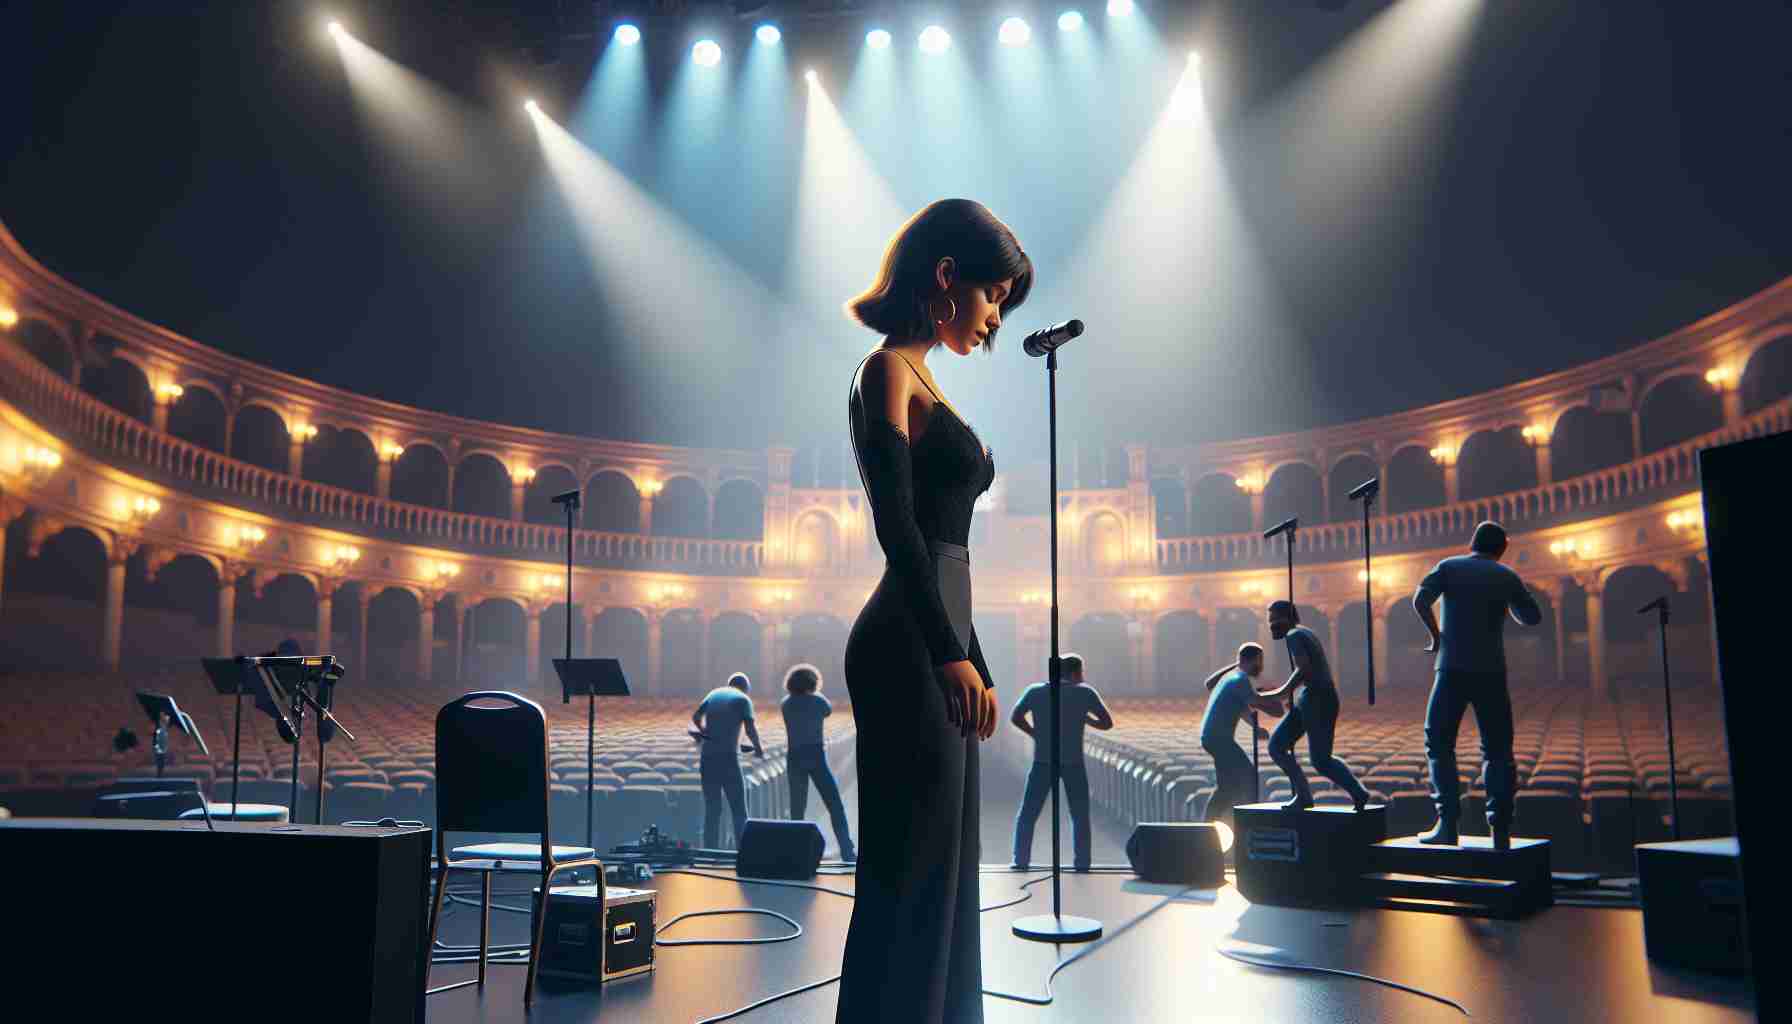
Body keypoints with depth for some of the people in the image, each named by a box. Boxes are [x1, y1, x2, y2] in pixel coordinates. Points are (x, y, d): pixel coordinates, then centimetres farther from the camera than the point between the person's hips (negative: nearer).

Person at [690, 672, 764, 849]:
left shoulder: (714, 693, 14)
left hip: (707, 757, 4)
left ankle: (710, 850, 9)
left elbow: (696, 716, 11)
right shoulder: (743, 699, 1)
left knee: (712, 809, 11)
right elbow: (750, 729, -10)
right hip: (728, 757, -4)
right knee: (738, 810, 2)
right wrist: (758, 748, 6)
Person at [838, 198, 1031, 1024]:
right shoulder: (890, 370, -5)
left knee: (944, 871, 13)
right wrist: (949, 654, -26)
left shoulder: (923, 381, 21)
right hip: (908, 648, -9)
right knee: (910, 871, -5)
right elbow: (895, 523, -18)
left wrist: (976, 666, 23)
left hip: (937, 651, 10)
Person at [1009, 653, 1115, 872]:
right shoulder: (1085, 692, 1)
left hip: (1042, 761, 1)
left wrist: (1036, 735, 10)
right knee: (1080, 817, 12)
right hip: (1073, 763, -1)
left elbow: (1015, 718, 2)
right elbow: (1108, 723, 1)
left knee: (1027, 815, 9)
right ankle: (1082, 864, 8)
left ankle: (1020, 861, 3)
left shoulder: (1035, 691, 5)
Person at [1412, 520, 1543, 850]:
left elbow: (1420, 600, -11)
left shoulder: (1449, 567, 4)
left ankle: (1447, 823, -4)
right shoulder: (1506, 576, 8)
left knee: (1439, 744, 7)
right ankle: (1500, 829, 3)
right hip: (1491, 672, 2)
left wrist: (1435, 635, 1)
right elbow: (1531, 617, 17)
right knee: (1497, 751, 10)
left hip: (1453, 669, -2)